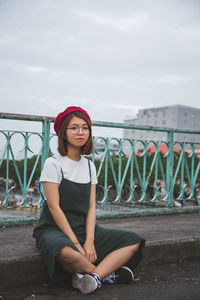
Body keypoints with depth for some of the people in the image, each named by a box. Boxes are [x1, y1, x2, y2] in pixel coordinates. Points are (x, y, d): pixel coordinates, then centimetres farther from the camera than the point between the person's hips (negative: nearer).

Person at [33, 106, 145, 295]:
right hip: (54, 229, -6)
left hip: (83, 229, 6)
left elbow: (91, 207, 4)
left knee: (133, 241, -7)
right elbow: (54, 207, -13)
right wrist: (76, 243, -18)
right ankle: (107, 273, -12)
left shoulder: (89, 166, 10)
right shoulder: (53, 164, -7)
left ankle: (93, 276, -25)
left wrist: (89, 240, -11)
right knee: (67, 253, -40)